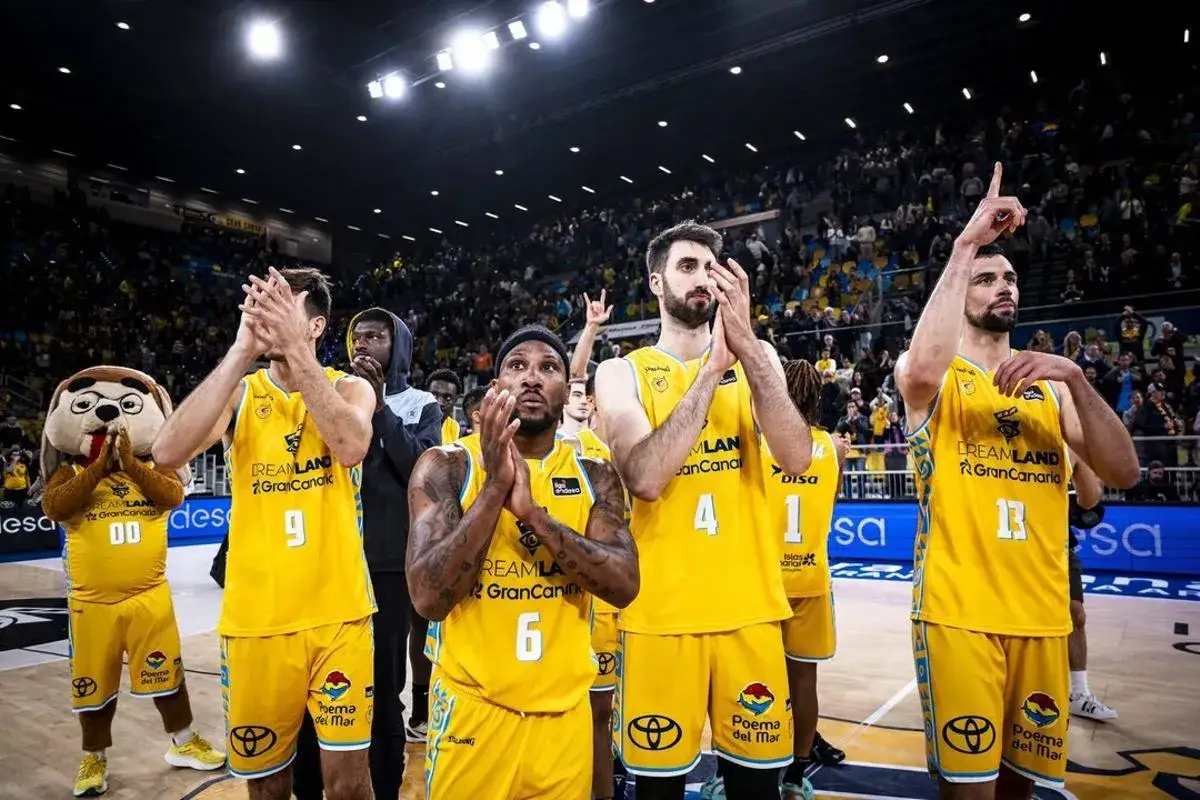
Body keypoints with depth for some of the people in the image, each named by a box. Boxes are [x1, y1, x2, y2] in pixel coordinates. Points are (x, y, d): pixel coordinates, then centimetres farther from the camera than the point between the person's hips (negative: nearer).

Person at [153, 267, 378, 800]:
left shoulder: (348, 387, -1)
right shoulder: (239, 393, 2)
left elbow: (351, 446, -24)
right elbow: (168, 451, -17)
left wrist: (294, 348, -27)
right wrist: (242, 350, -22)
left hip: (338, 614, -1)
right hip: (256, 618, 2)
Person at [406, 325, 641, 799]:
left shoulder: (595, 476, -1)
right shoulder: (446, 466, -8)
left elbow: (624, 586, -14)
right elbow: (428, 597, -18)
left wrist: (533, 511, -24)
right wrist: (494, 487, -25)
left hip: (563, 710, 3)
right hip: (472, 706, -2)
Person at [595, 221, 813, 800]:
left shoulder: (756, 358, 6)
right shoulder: (622, 372, 0)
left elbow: (797, 458, -11)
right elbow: (645, 478, -18)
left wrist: (746, 345, -19)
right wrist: (712, 365, -19)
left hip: (749, 604, 2)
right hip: (661, 610, -2)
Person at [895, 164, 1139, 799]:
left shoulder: (1049, 382, 12)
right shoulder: (930, 373, -2)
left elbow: (1123, 473, -1)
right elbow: (922, 374, -30)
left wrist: (1074, 377, -16)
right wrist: (965, 244, -24)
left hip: (1041, 612, 5)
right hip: (956, 610, -5)